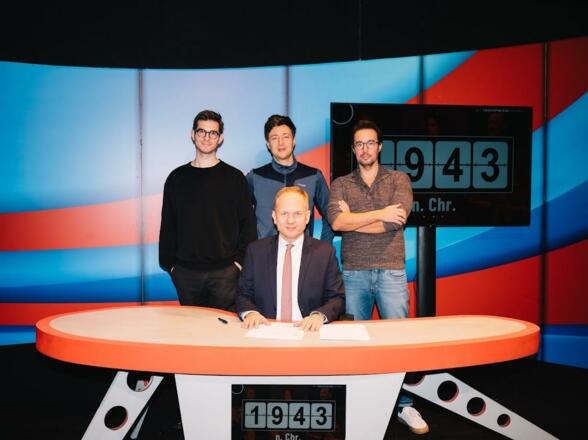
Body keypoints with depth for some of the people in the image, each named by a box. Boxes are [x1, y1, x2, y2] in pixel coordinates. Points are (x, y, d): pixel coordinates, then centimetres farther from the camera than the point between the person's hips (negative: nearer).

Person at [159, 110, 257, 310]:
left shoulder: (234, 177, 3)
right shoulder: (177, 178, 9)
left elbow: (247, 224, 2)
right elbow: (167, 225, 11)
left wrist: (240, 260, -7)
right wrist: (169, 264, 5)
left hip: (224, 271, -2)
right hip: (186, 273, 2)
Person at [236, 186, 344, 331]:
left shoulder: (325, 252, 6)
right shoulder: (255, 250, 10)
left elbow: (337, 298, 4)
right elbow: (243, 295, 10)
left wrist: (320, 315, -17)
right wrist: (250, 312, -12)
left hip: (308, 331, 0)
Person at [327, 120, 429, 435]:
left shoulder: (398, 180, 6)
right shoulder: (341, 184, 9)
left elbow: (397, 220, -11)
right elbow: (336, 221, -11)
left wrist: (350, 219, -6)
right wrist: (380, 213, -13)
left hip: (391, 271, -1)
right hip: (353, 273, 1)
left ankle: (405, 406, 12)